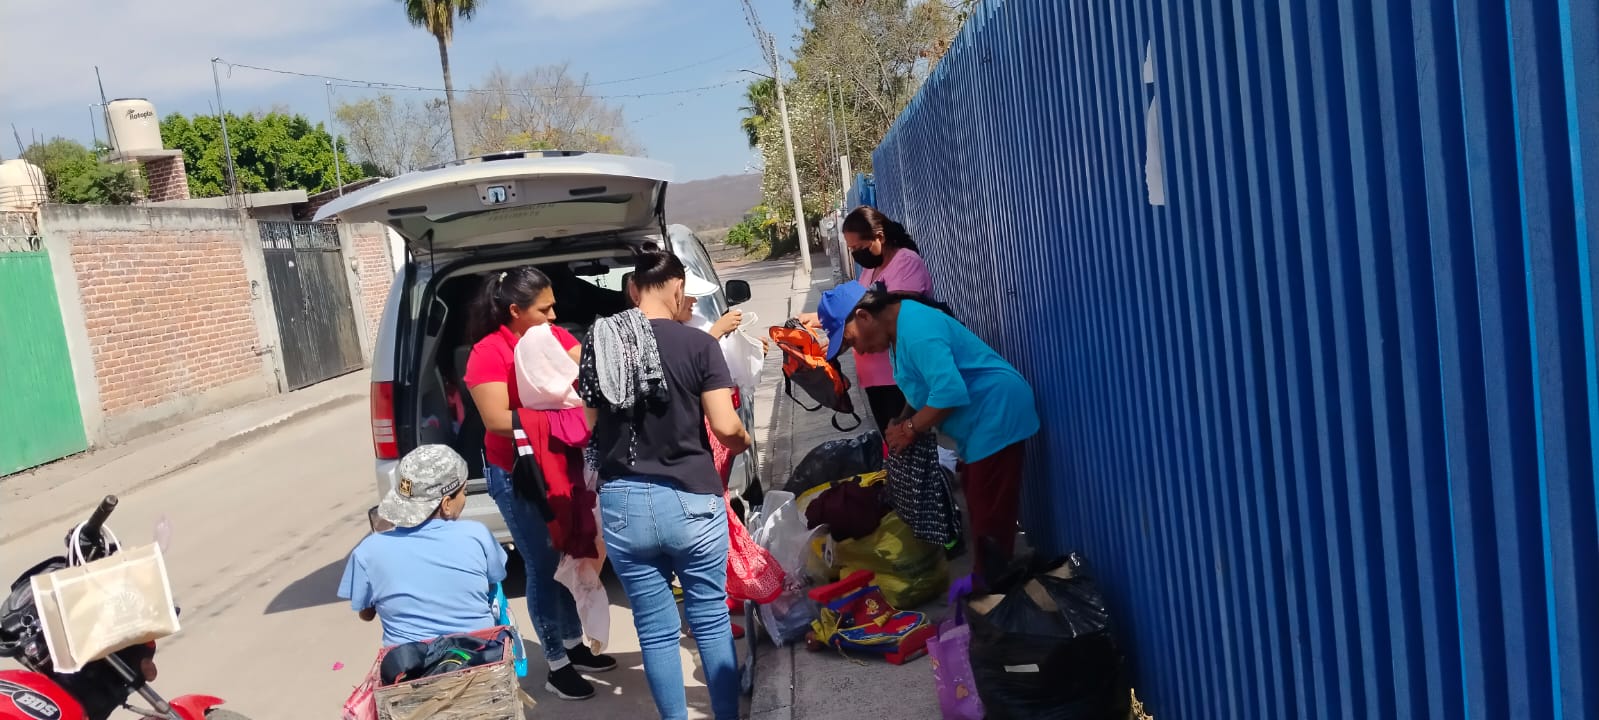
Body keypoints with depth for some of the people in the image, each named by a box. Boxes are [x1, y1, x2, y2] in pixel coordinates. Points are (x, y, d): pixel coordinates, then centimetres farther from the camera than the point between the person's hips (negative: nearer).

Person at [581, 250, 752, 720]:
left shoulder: (597, 343, 3)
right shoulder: (698, 344, -8)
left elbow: (589, 424, 7)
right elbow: (724, 426, -11)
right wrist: (743, 441, 11)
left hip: (621, 502, 3)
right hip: (689, 499, -3)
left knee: (655, 630, 13)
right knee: (711, 621, 13)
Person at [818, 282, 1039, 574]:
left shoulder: (915, 328, -24)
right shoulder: (899, 326, 9)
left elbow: (950, 392, -32)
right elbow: (925, 385, 19)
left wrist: (909, 429, -19)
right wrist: (902, 421, 3)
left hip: (996, 412, -11)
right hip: (981, 419, 11)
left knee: (990, 513, -6)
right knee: (979, 504, 20)